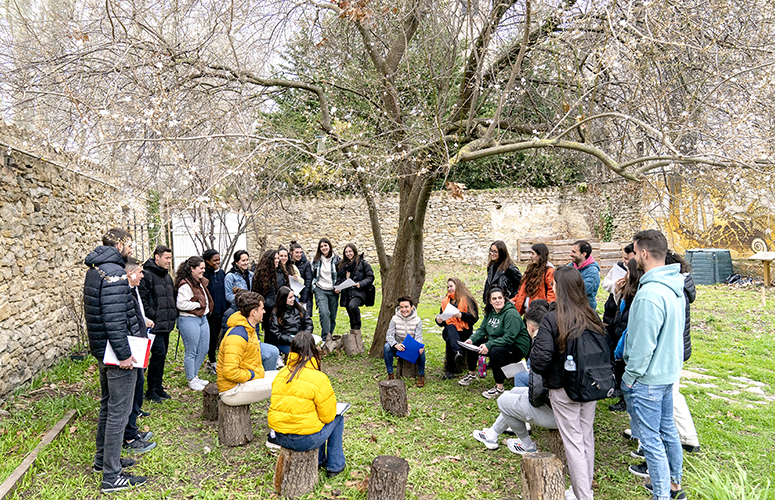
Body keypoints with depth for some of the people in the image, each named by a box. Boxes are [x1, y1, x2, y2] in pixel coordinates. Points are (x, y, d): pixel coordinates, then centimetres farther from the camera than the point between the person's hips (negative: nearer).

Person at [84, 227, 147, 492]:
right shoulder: (114, 272, -20)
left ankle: (103, 458, 36)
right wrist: (124, 354, -24)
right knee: (118, 411, -2)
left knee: (107, 405, 22)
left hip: (102, 351, 11)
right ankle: (112, 476, 7)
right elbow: (114, 317, -27)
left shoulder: (94, 270, 12)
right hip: (116, 351, -10)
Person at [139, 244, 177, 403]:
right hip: (154, 324, -8)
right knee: (158, 353, -10)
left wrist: (173, 315, 14)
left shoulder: (167, 276, 17)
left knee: (162, 354, 12)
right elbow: (141, 299, -16)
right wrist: (152, 316, -17)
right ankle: (151, 390, 4)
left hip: (166, 324, 8)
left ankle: (158, 387, 23)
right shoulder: (147, 274, -11)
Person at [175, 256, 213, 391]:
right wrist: (199, 304, -15)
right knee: (191, 352, 2)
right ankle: (191, 380, 15)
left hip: (202, 318, 9)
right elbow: (181, 304, -24)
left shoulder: (200, 282, 13)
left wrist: (205, 306, 9)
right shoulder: (185, 284, -16)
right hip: (189, 320, -9)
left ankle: (194, 375, 30)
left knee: (203, 350, 14)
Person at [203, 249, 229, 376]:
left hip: (220, 311, 7)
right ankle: (212, 363, 13)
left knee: (217, 336, 14)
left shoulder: (221, 273, 9)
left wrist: (225, 307, 14)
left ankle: (210, 360, 28)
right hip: (209, 312, -6)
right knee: (212, 337, 0)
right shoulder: (204, 274, -14)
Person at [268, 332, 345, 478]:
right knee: (337, 419, 20)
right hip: (306, 440, -6)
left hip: (280, 437, 6)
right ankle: (335, 466, 27)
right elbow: (327, 415, -12)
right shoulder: (319, 378, -17)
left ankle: (319, 460, 43)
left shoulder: (281, 374, 2)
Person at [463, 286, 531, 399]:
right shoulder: (490, 312, 6)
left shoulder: (511, 314, -21)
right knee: (473, 344, -1)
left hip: (517, 348, -9)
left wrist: (489, 345, -34)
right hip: (497, 343, 9)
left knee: (495, 351, -37)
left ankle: (499, 387, -24)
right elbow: (482, 329, 9)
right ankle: (471, 374, 16)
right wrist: (471, 339, -11)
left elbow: (509, 338, -27)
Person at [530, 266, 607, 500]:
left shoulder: (552, 319, -20)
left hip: (564, 390, -6)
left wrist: (542, 372, -2)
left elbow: (540, 358, -24)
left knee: (573, 441, 7)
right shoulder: (593, 318, -3)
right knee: (587, 436, 20)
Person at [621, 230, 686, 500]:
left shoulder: (649, 295, -27)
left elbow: (643, 345, -24)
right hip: (669, 371, 10)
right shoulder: (675, 287, 4)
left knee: (650, 439, 4)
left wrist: (629, 377, -12)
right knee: (667, 430, 22)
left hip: (648, 378, -10)